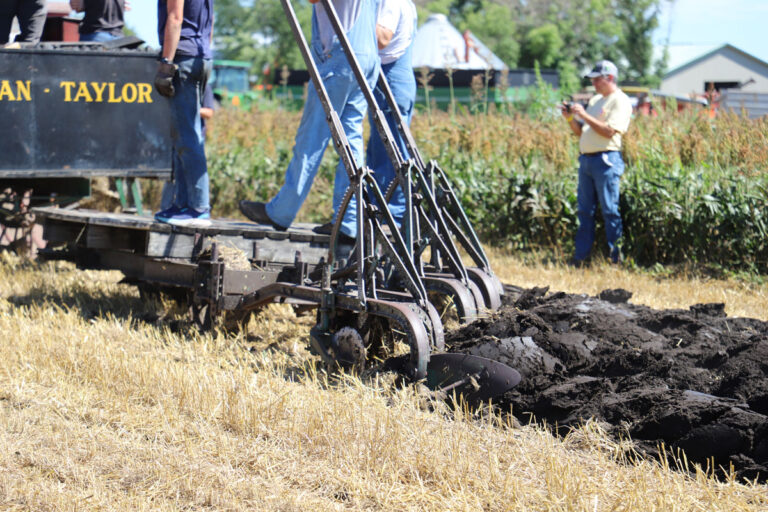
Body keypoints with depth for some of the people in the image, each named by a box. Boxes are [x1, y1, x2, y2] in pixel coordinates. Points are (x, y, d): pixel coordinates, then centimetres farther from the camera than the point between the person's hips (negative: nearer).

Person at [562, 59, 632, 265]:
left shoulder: (620, 101, -5)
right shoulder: (595, 100, 21)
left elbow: (609, 131, -17)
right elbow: (581, 132, 23)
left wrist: (585, 115, -15)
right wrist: (570, 118, 6)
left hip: (606, 160, -8)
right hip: (586, 159, 8)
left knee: (610, 210, -6)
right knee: (585, 210, 9)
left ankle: (615, 258, -2)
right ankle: (579, 258, 12)